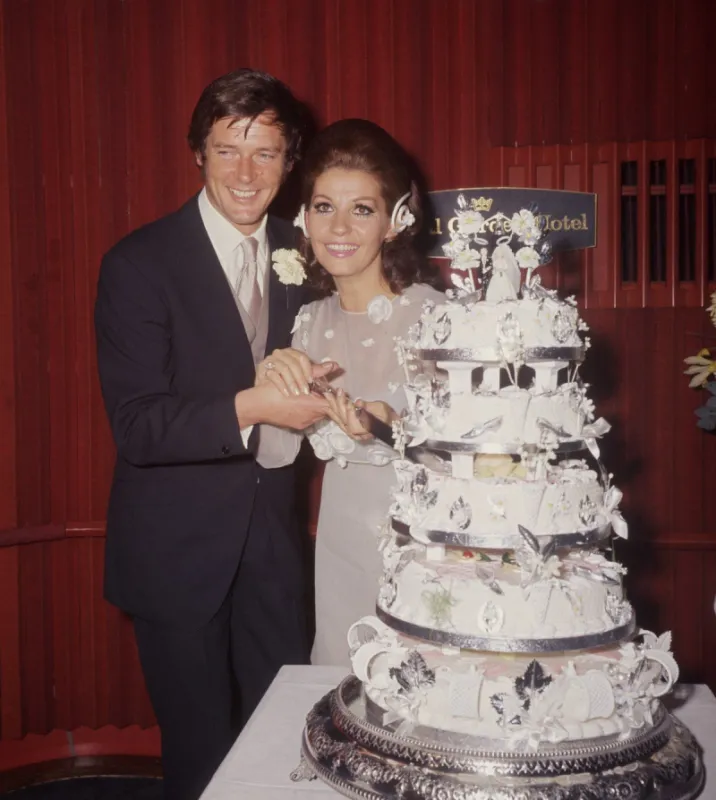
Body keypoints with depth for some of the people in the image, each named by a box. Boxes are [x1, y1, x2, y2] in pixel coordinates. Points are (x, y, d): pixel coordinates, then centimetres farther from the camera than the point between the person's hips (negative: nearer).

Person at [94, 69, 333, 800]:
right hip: (177, 548, -4)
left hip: (272, 539, 5)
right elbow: (136, 427, -18)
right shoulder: (139, 264, -12)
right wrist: (248, 408, -30)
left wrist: (327, 407, -8)